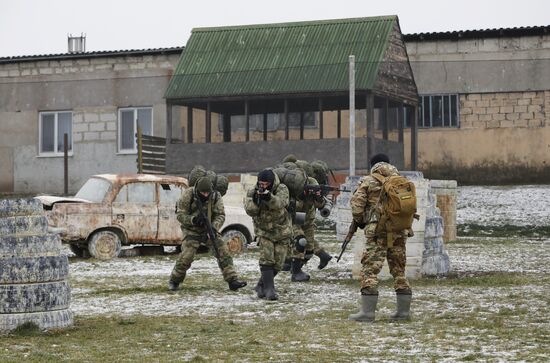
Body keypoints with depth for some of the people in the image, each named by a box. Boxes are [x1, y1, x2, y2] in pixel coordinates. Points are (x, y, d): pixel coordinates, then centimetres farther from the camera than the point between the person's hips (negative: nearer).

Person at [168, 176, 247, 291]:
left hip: (209, 230, 3)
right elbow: (181, 215, -15)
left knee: (223, 253, -10)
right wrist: (194, 219, -34)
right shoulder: (187, 195, -18)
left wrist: (214, 227, -30)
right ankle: (174, 281, 8)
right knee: (185, 257, -14)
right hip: (192, 231, -3)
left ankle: (233, 280, -8)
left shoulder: (215, 196, -11)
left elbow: (220, 215, -11)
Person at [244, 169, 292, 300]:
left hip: (282, 232, 0)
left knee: (277, 264, 2)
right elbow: (250, 211, -20)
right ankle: (269, 289, -15)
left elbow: (280, 204, -35)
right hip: (264, 231, 0)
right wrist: (255, 200, -40)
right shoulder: (252, 192, -9)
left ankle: (261, 286, 20)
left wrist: (268, 197, -54)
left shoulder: (282, 189, -15)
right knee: (266, 260, -17)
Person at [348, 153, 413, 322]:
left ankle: (367, 312, -11)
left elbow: (357, 203, -4)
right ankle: (403, 311, 14)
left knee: (370, 269, -5)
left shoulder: (369, 181, 1)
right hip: (400, 231, 5)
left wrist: (359, 221, 12)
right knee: (399, 270, 13)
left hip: (378, 231, -5)